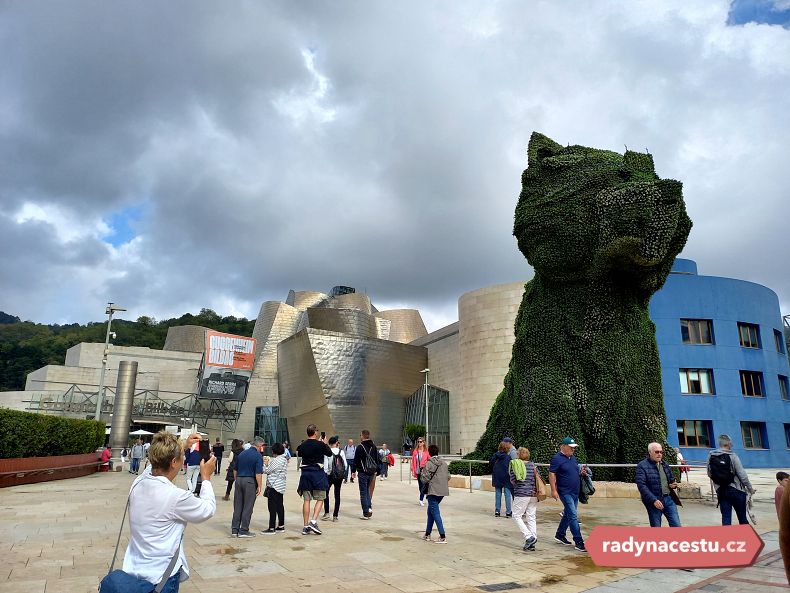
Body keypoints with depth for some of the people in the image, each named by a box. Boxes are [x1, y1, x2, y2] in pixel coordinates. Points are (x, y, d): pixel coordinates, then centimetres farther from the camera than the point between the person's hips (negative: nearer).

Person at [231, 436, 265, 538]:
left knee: (237, 506, 11)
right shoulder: (258, 456, -9)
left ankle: (234, 530, 15)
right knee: (247, 507, 3)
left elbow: (235, 471, 15)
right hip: (250, 481, -6)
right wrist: (260, 486, -9)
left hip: (239, 480, 6)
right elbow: (258, 473, -15)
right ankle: (243, 531, 7)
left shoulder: (241, 454, 11)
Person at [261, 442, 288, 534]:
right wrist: (268, 463, 14)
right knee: (279, 506, 14)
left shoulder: (276, 460, -18)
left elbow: (267, 471, -12)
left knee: (272, 507, -6)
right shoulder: (284, 459, 12)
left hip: (274, 486, -10)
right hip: (280, 486, 10)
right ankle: (281, 526, 20)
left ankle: (272, 528, -4)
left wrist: (265, 463, 4)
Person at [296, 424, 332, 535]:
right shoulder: (320, 444, -10)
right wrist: (325, 443, 19)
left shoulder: (302, 445, 1)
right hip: (318, 473, -4)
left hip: (305, 472, 4)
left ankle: (306, 526, 11)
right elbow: (329, 453, 4)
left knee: (306, 500, 8)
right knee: (320, 499, 6)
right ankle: (314, 521, -9)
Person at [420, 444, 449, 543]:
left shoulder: (429, 464, -13)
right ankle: (427, 534, 26)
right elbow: (448, 477, 9)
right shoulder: (444, 463, 6)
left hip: (433, 491, -7)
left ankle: (443, 537, -8)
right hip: (442, 491, 7)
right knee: (430, 511, 19)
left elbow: (425, 478, -14)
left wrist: (422, 472, 4)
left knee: (435, 513, -3)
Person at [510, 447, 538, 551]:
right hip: (533, 494, 5)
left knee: (516, 516, 6)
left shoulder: (514, 464, -3)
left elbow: (512, 480, -4)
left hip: (521, 494, -4)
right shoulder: (532, 464, 6)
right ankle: (531, 544, 10)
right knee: (531, 517, 10)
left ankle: (529, 537, -7)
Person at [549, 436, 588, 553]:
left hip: (575, 492, 8)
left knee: (568, 514, 16)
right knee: (573, 516, -10)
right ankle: (579, 542, -7)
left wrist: (582, 472, 3)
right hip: (565, 492, -8)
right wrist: (554, 490, -19)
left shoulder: (573, 458, 12)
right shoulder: (557, 459, -12)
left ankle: (560, 535, 30)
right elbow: (551, 474, -15)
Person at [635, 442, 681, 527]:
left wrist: (673, 484, 4)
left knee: (677, 526, 2)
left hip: (668, 499, 5)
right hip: (653, 501, -5)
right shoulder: (642, 466, -9)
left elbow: (672, 479, 28)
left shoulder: (665, 464, 12)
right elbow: (641, 486, -17)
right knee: (656, 527, 4)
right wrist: (654, 500, -25)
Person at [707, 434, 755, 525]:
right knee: (742, 518, 12)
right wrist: (750, 489, 2)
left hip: (721, 491, 3)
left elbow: (709, 474, 5)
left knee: (726, 518, 6)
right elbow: (742, 476, -12)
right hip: (736, 490, -3)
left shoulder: (710, 456, -1)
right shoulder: (732, 456, -13)